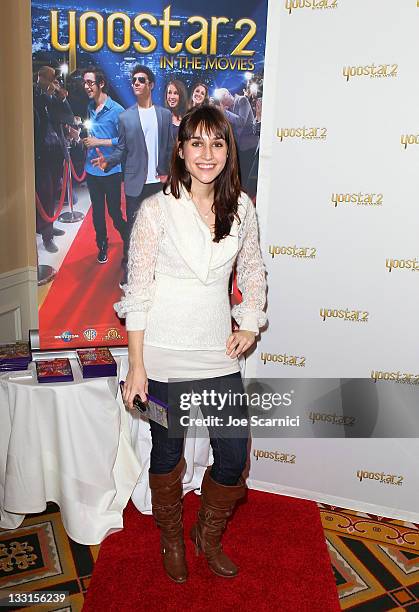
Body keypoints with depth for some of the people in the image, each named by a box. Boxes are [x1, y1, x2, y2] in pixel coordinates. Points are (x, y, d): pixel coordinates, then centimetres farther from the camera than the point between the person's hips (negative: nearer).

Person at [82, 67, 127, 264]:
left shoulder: (116, 110, -11)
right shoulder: (90, 108, 10)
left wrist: (99, 142, -17)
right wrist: (86, 139, 5)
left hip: (111, 170, -6)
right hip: (92, 169, 6)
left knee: (114, 212, 1)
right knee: (97, 211, 12)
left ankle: (128, 243, 24)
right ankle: (102, 246, 28)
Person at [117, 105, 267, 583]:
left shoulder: (240, 207, 1)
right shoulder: (156, 210, -10)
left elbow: (253, 271, 14)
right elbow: (137, 291, -9)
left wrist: (249, 324, 0)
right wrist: (136, 366, -11)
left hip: (219, 353, 3)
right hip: (165, 355, -3)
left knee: (234, 455, 7)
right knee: (168, 452, 14)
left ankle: (209, 535, 39)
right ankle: (172, 539, 43)